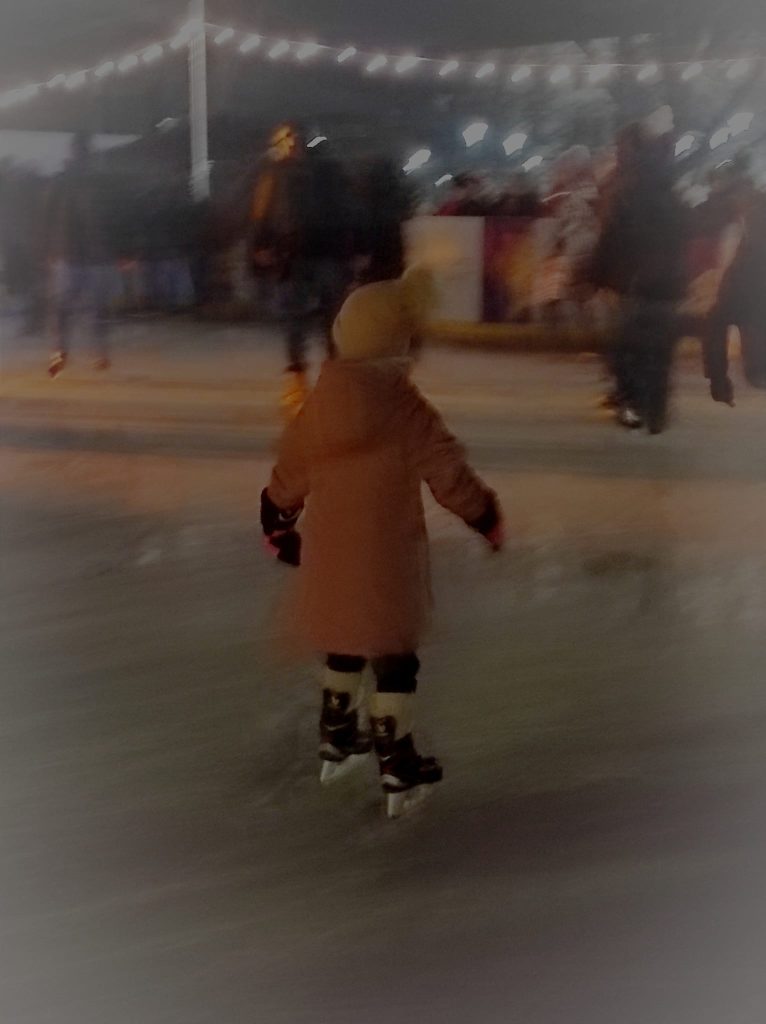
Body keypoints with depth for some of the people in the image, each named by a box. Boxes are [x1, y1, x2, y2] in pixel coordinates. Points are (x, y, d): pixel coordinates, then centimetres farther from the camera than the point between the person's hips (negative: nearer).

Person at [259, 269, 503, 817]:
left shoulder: (317, 408, -4)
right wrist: (492, 523, 6)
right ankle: (398, 769, 16)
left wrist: (280, 533, 23)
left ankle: (337, 736, 41)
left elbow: (283, 486, 6)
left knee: (344, 649, 25)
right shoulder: (409, 412, -18)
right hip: (388, 566, -5)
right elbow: (453, 481, -11)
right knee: (396, 663, 9)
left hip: (329, 564, 5)